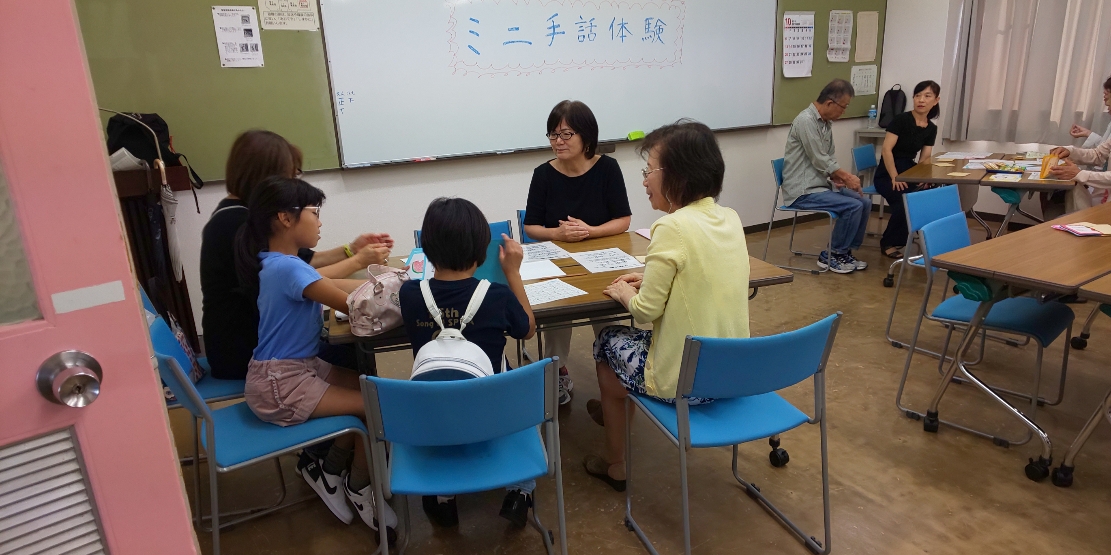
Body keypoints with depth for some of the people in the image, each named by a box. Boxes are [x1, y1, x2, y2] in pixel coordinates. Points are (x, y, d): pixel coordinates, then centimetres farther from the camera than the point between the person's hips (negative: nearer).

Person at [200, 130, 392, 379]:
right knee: (350, 353, -5)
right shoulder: (236, 223, -23)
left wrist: (351, 250, -3)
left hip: (255, 334, 9)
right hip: (243, 352, -9)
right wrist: (357, 261, -17)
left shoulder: (244, 214, 8)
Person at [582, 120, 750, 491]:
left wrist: (625, 293, 1)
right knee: (640, 337, 27)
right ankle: (619, 413, 49)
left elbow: (646, 311, -18)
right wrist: (651, 279, 10)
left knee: (609, 343, 19)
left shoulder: (673, 228, -22)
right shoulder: (731, 218, 0)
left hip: (685, 380, -7)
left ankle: (615, 465, 31)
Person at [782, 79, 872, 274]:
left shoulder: (826, 123, 11)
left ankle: (845, 252, 14)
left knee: (865, 203, 2)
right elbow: (820, 161, -18)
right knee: (853, 206, -19)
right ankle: (831, 256, -2)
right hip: (803, 191, -9)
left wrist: (837, 177, -2)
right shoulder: (806, 120, -18)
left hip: (821, 184, 9)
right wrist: (847, 177, -7)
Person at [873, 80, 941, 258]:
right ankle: (889, 243, -12)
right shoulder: (901, 120, -10)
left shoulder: (931, 129, 8)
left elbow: (924, 159, 7)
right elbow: (886, 149, -16)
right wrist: (894, 178, -23)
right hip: (887, 175, -6)